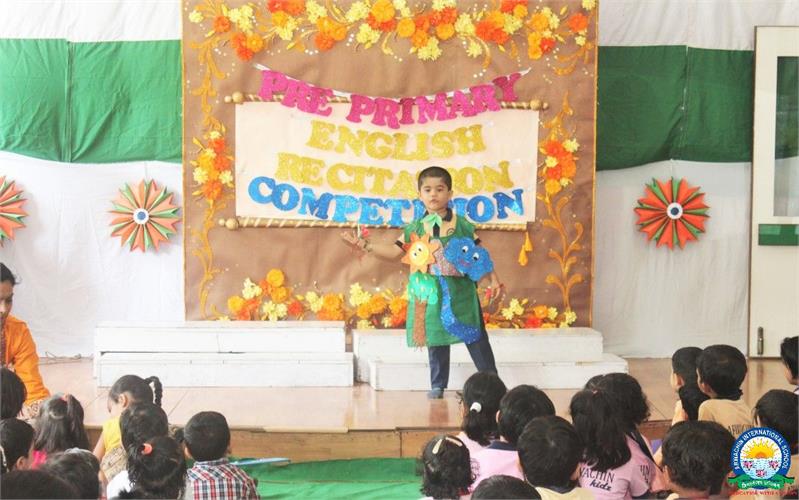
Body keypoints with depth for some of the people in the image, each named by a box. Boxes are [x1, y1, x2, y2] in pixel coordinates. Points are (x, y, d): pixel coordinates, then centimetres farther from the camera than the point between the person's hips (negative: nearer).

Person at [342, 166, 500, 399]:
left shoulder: (462, 225, -2)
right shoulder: (415, 228, 4)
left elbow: (480, 255, 2)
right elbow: (394, 251, 8)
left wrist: (493, 279, -5)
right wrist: (365, 244, 1)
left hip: (461, 294, -2)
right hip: (430, 295, 2)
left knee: (476, 339, 1)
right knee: (435, 339, 9)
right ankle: (438, 386, 20)